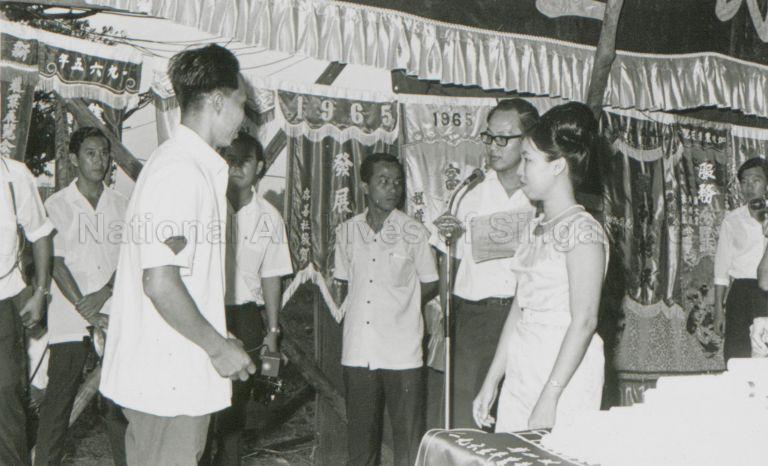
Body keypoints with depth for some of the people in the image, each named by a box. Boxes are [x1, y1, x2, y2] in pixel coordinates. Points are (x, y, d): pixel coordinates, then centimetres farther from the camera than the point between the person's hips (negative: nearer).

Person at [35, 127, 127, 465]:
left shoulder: (119, 204, 9)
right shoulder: (57, 205, 0)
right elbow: (55, 263, -5)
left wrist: (105, 291, -11)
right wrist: (87, 312, -10)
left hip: (113, 314, 2)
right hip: (69, 316, -2)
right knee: (59, 396, 0)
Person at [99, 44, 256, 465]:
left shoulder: (194, 165, 13)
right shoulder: (180, 170, -18)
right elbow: (160, 282, -25)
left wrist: (216, 343, 18)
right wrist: (219, 348, -15)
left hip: (171, 374, 10)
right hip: (168, 382, -10)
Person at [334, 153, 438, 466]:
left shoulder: (414, 232, -1)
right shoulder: (347, 231, 7)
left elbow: (431, 284, 7)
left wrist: (397, 304, -1)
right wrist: (349, 305, 3)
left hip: (402, 353, -3)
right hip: (357, 352, 3)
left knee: (408, 439, 2)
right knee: (360, 433, 12)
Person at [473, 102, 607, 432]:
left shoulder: (582, 230, -11)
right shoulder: (537, 228, 13)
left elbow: (584, 322, -16)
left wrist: (549, 397, -20)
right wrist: (491, 382, 14)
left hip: (563, 376, -7)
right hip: (520, 374, 7)